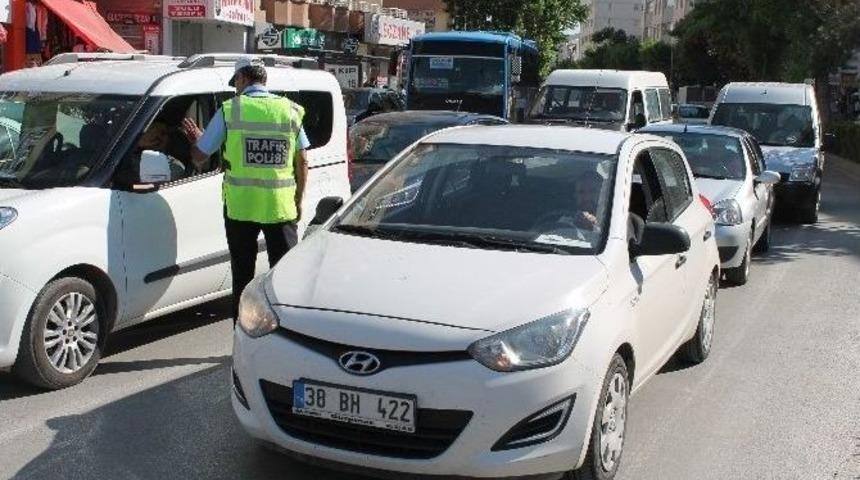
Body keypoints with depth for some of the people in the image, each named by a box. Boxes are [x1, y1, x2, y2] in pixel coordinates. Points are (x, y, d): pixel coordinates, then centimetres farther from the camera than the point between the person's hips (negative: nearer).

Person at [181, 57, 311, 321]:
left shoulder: (230, 110, -3)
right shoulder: (290, 110, 3)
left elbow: (199, 158, 0)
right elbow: (302, 162, 6)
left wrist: (197, 138, 21)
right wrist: (298, 200, 17)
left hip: (240, 207, -1)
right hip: (280, 207, 1)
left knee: (243, 276, 10)